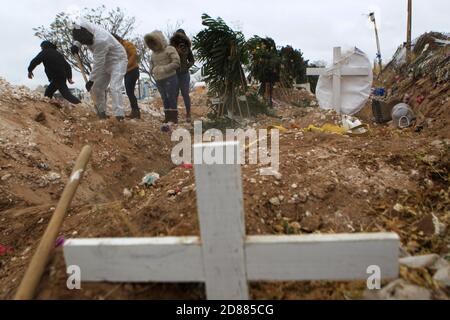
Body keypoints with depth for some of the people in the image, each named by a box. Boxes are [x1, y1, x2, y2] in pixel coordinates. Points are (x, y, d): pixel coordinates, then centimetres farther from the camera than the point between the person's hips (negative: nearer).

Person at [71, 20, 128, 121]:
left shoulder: (100, 41, -36)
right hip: (105, 62, 9)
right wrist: (76, 44, -6)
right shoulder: (83, 26, -10)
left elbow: (98, 64, -30)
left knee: (114, 87, -25)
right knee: (97, 87, 8)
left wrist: (91, 80, -22)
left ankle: (119, 117, -30)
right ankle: (101, 113, 20)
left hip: (117, 60, -9)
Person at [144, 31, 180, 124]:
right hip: (159, 81, 7)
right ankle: (168, 117, 17)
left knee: (172, 98, -5)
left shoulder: (170, 49, -4)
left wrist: (163, 69, -17)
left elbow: (176, 63, -14)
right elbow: (152, 65, 28)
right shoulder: (154, 54, 16)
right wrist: (153, 71, 4)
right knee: (165, 99, 11)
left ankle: (174, 118, 0)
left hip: (170, 79, -7)